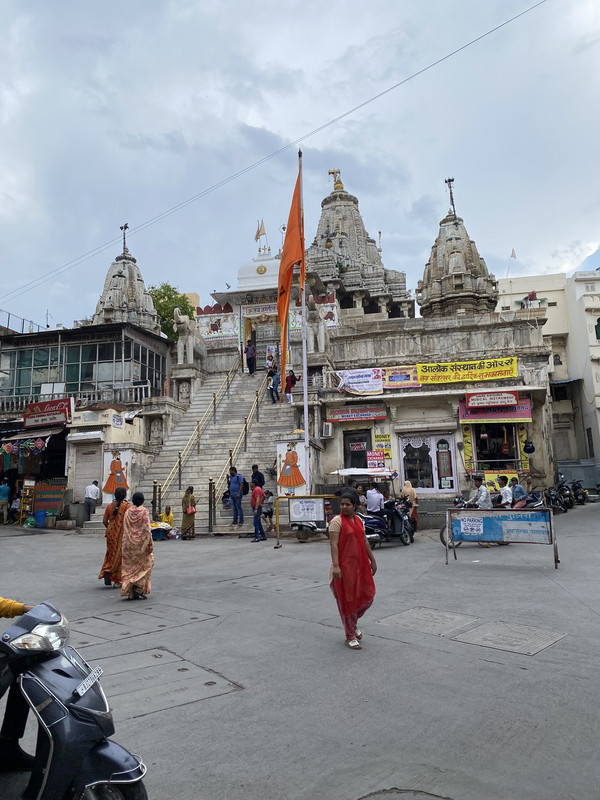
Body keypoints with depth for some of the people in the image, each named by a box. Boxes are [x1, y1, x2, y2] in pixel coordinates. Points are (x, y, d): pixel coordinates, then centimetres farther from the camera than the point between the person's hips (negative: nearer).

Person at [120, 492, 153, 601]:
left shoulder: (128, 511, 3)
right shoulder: (144, 511, -10)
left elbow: (124, 529, 6)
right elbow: (147, 529, -14)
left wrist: (125, 544, 15)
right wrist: (150, 544, -10)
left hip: (129, 544, 4)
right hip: (141, 543, -4)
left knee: (130, 567, 10)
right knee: (144, 565, 9)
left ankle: (130, 593, 10)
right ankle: (138, 589, 0)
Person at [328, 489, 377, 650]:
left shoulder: (358, 520, 9)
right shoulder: (337, 521, -12)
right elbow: (334, 544, -19)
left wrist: (372, 560, 19)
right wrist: (335, 566, -27)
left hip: (360, 565, 7)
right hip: (344, 566, -7)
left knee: (367, 596, 10)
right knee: (348, 599, 3)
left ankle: (353, 624, 36)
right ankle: (350, 637, 18)